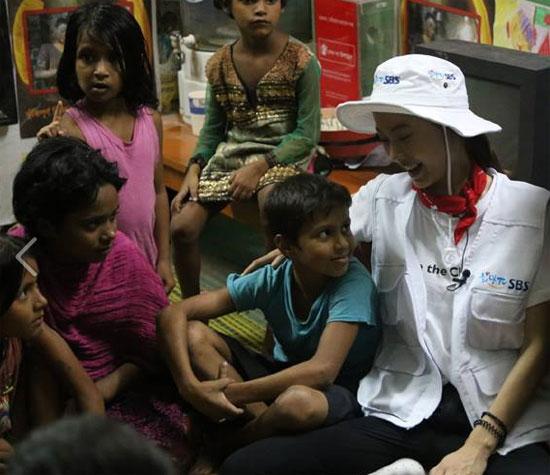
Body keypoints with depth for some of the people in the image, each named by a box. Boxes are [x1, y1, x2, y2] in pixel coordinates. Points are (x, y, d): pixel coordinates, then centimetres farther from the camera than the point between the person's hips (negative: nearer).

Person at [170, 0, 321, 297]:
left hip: (283, 155, -4)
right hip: (230, 156, 5)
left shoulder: (300, 61, -8)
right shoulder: (219, 64, 5)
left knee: (271, 194, -38)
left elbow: (307, 134, -10)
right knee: (181, 227, -9)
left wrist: (260, 166, -20)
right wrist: (194, 169, -4)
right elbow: (213, 129, 13)